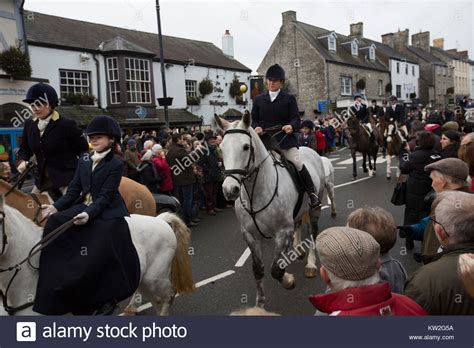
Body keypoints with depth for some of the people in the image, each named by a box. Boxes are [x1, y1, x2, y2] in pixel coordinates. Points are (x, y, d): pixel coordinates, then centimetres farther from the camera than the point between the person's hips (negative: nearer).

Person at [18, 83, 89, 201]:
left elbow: (83, 149, -6)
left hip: (67, 178, -6)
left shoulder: (67, 124, -12)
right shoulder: (29, 124, 6)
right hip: (42, 179, 7)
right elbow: (24, 147, 19)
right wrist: (23, 161, -2)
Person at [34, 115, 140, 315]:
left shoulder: (115, 165, -10)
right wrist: (56, 207, -8)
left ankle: (107, 297, 1)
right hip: (83, 207, 7)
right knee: (54, 224, -14)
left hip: (107, 213, -7)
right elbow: (74, 189, 7)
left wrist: (88, 214, -32)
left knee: (98, 253, -22)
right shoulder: (84, 161, 9)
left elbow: (105, 197, -17)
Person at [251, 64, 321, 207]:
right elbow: (254, 119, 13)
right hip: (265, 140, 3)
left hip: (285, 138, -3)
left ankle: (313, 194, -1)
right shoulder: (259, 99, 13)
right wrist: (256, 127, -11)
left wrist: (291, 126, -24)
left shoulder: (289, 99, 7)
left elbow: (296, 118, 0)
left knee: (298, 163, -14)